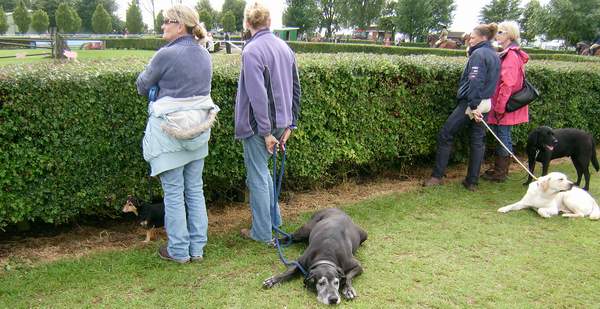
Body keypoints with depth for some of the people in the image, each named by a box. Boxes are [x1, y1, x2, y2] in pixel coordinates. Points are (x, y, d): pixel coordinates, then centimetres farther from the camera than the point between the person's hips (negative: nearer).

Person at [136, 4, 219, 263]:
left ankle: (178, 251, 16)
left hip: (170, 132, -6)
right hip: (199, 130, 6)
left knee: (173, 193, 5)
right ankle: (197, 248, 22)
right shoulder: (204, 55, 6)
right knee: (195, 190, 13)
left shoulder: (166, 54, -15)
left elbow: (142, 86, -1)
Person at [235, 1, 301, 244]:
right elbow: (295, 89, 11)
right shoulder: (285, 48, 7)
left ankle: (262, 232, 16)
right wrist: (289, 124, 16)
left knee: (257, 178, 5)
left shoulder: (251, 51, -16)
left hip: (258, 125, -7)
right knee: (262, 171, 24)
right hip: (280, 122, 8)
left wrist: (266, 132, -18)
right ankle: (274, 218, 34)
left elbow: (258, 95, -22)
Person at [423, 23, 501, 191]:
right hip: (486, 104, 9)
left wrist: (474, 105, -23)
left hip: (471, 103, -9)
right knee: (478, 141, 9)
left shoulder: (478, 54, -12)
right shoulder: (495, 55, 15)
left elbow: (475, 81, -20)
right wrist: (478, 105, 14)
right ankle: (472, 181, 13)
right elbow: (492, 81, 17)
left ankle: (437, 176, 2)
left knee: (445, 135, -1)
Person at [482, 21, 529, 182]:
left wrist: (500, 107, -20)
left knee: (503, 136, -1)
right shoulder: (506, 54, 13)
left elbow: (508, 84, -21)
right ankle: (499, 168, 26)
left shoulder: (511, 55, -17)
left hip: (505, 105, -9)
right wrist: (497, 105, 17)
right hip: (501, 104, 9)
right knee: (502, 136, 15)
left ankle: (500, 172, 8)